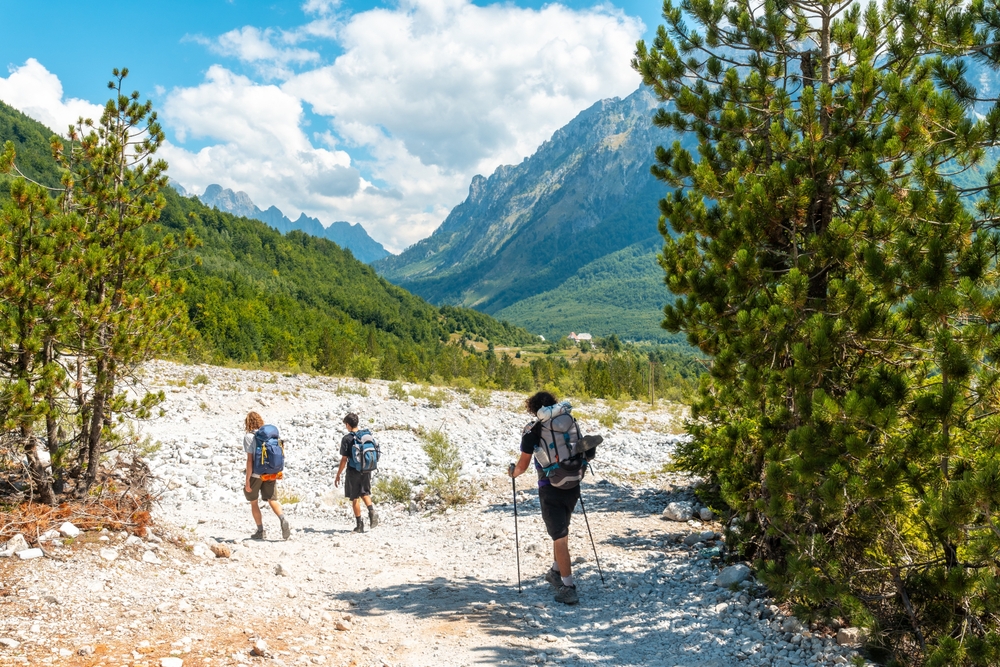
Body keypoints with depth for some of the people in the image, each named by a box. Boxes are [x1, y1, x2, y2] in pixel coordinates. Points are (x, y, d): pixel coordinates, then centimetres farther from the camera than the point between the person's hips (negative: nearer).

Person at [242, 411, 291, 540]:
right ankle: (283, 519, -21)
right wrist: (276, 473, 20)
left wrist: (247, 480, -11)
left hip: (256, 473, -4)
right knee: (272, 499, 6)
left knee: (253, 502, 13)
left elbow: (250, 459, -13)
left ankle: (260, 531, 14)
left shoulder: (248, 436, -8)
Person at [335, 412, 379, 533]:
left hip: (353, 472, -5)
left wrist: (338, 475, -3)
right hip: (366, 471, 5)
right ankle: (372, 511, -4)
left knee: (355, 498, 6)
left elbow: (344, 460, -12)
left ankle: (360, 524, 8)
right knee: (365, 493, 22)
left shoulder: (347, 439, -11)